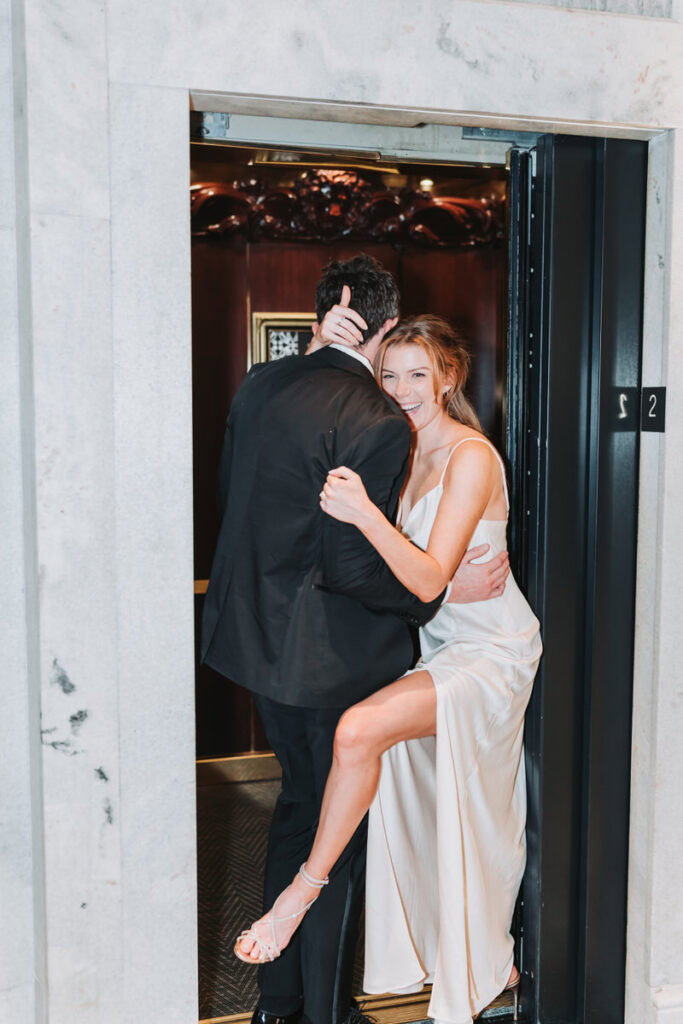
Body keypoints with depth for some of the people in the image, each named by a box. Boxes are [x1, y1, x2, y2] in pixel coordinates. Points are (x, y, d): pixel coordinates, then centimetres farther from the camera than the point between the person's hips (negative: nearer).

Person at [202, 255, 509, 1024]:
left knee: (300, 802, 24)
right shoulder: (378, 423, -22)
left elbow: (231, 500, 10)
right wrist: (445, 588, -11)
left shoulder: (260, 383, 1)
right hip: (334, 655, -8)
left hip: (258, 634, 8)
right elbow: (352, 569, -23)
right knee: (342, 831, 11)